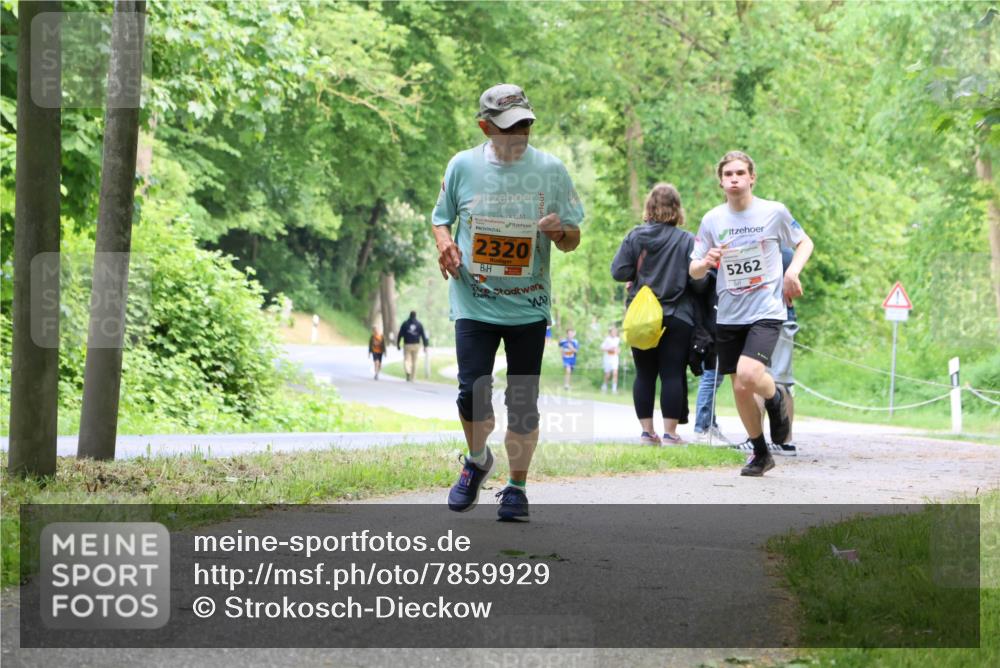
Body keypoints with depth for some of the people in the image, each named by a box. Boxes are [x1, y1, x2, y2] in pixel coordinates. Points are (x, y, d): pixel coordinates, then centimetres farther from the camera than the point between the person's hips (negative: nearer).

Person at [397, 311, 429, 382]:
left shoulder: (405, 324, 0)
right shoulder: (419, 324, 3)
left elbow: (400, 335, -1)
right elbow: (423, 336, 1)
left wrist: (398, 344, 5)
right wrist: (425, 346, 4)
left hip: (407, 345, -1)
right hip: (416, 345, 1)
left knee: (406, 360, 3)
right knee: (414, 361, 9)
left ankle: (408, 372, -25)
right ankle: (413, 377, 10)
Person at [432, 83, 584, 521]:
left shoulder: (550, 169, 0)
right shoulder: (462, 166, 1)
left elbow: (573, 238, 5)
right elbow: (441, 218, 14)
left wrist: (560, 232, -18)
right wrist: (444, 244, -8)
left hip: (529, 306, 0)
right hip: (474, 302, 0)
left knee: (523, 403, 2)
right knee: (473, 394, -9)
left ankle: (516, 487, 19)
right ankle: (477, 461, 22)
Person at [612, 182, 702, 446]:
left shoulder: (635, 236, -2)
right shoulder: (687, 240, -6)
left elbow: (618, 272, -5)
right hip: (677, 318, -2)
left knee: (644, 375, 9)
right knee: (673, 375, 0)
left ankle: (647, 431, 10)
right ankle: (670, 433, -2)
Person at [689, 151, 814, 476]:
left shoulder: (774, 212, -4)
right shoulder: (712, 220, 2)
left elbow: (804, 242, 11)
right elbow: (693, 270, 6)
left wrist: (793, 271, -7)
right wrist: (706, 263, -17)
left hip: (766, 311, -4)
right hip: (729, 315, 4)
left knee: (749, 374, -26)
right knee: (739, 389, 7)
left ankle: (777, 397, 10)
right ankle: (760, 453, 26)